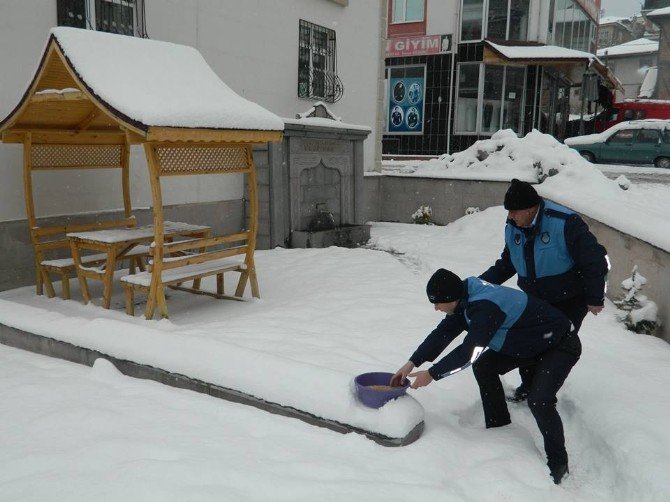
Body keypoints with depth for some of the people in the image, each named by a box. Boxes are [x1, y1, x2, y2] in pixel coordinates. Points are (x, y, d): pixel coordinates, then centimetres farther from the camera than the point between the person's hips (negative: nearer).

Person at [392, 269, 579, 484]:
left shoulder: (486, 306, -35)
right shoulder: (467, 297, -6)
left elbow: (469, 351, -33)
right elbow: (444, 332, -3)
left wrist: (432, 374, -23)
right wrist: (412, 363, -7)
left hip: (561, 344, -9)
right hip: (530, 341, 9)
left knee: (539, 400, -24)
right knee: (483, 366, 6)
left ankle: (558, 463, -3)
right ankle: (498, 429, 20)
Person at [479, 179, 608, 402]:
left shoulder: (565, 223, -28)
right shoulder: (513, 228, -7)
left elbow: (595, 259, -20)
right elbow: (506, 264, 8)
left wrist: (595, 299, -14)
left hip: (570, 301, -6)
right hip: (534, 300, 6)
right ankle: (528, 386, 31)